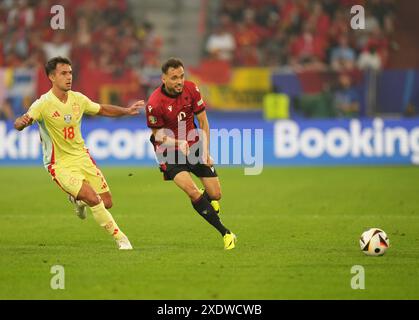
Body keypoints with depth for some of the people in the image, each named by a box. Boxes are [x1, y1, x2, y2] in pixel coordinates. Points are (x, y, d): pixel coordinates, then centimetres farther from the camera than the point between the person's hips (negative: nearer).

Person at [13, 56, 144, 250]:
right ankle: (119, 237, -6)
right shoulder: (43, 104, -18)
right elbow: (18, 125, -29)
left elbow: (103, 110, 17)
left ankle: (78, 200, 36)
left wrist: (127, 111, 3)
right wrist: (22, 122, -53)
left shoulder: (78, 99, 0)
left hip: (82, 157, 6)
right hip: (60, 164, -6)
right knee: (93, 199, -23)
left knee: (107, 202, 4)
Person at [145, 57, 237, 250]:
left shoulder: (191, 89, -8)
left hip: (195, 146, 4)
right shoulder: (154, 104, -20)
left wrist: (206, 152, -3)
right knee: (193, 192, -24)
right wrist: (178, 143, -27)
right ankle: (226, 233, -15)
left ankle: (204, 200, 41)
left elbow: (203, 121, 1)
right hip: (170, 152, -4)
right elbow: (157, 135, -8)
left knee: (215, 195, 1)